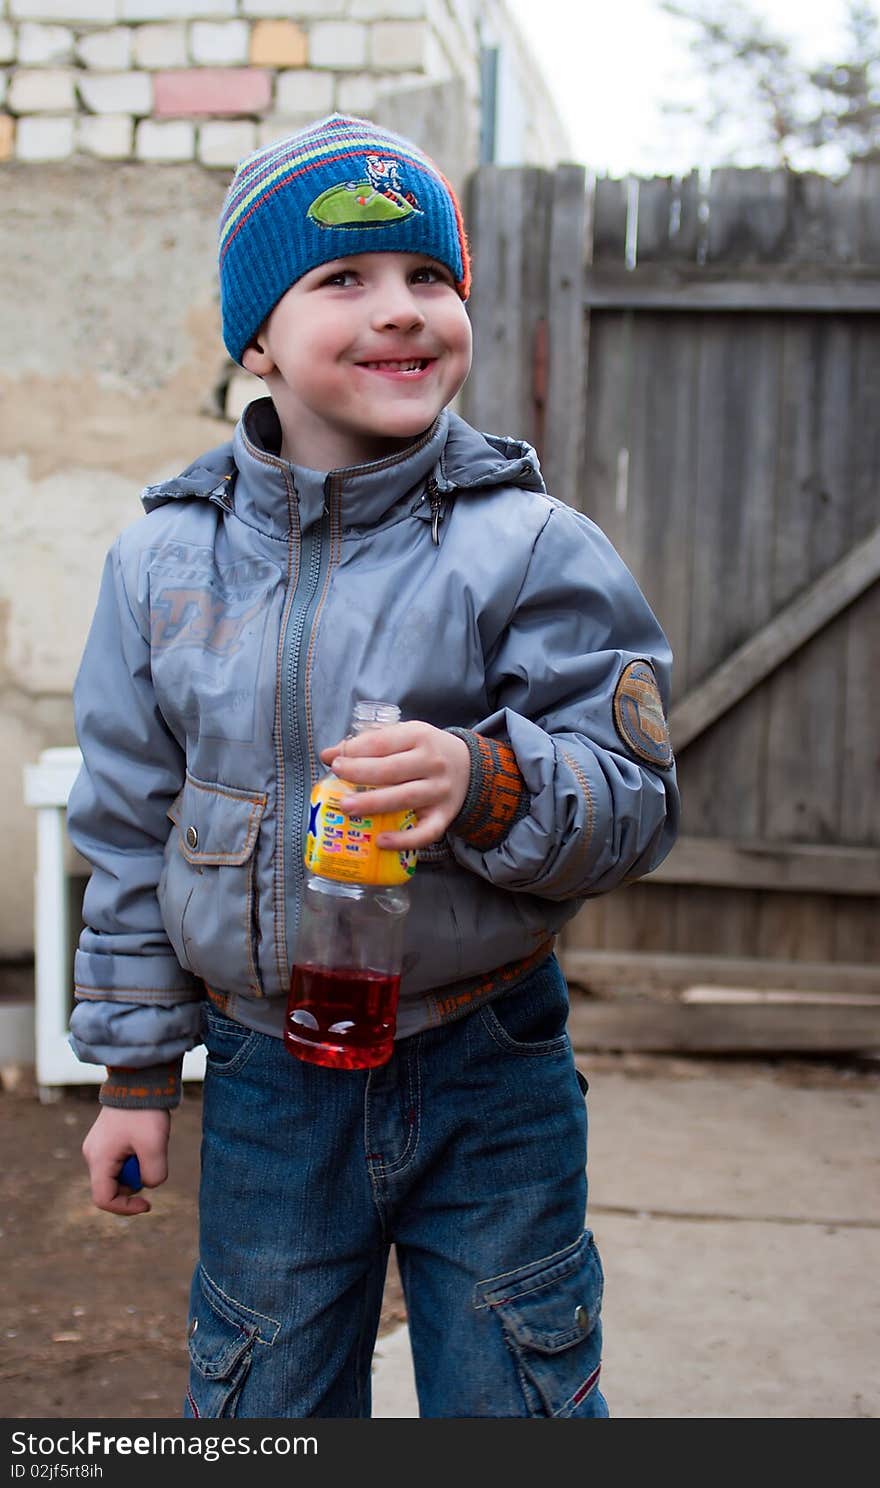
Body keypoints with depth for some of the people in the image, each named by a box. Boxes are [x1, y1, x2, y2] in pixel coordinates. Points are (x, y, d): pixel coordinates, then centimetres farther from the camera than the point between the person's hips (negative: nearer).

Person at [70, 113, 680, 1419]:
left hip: (490, 1078, -2)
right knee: (261, 1415, 18)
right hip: (267, 1085, 3)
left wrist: (488, 783, -31)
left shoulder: (530, 544, -10)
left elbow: (637, 798, -10)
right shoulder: (164, 556, -1)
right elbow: (129, 833, 6)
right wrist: (135, 1071, 8)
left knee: (517, 1409, 11)